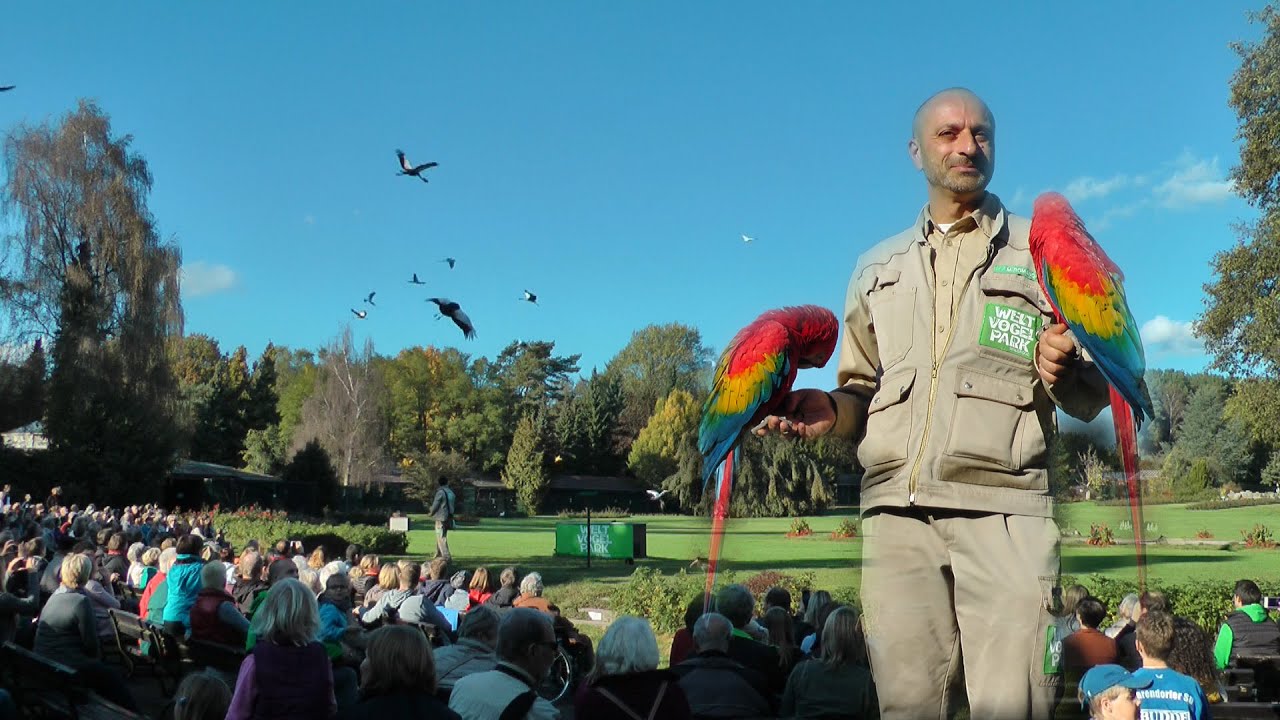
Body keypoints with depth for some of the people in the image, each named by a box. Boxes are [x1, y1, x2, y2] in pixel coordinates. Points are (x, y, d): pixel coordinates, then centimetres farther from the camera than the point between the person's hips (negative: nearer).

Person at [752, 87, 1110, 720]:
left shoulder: (1036, 253, 15)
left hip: (1001, 509, -2)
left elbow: (1092, 397, 11)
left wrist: (1062, 372, -11)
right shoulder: (878, 267, 22)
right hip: (896, 510, 2)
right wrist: (831, 411, 2)